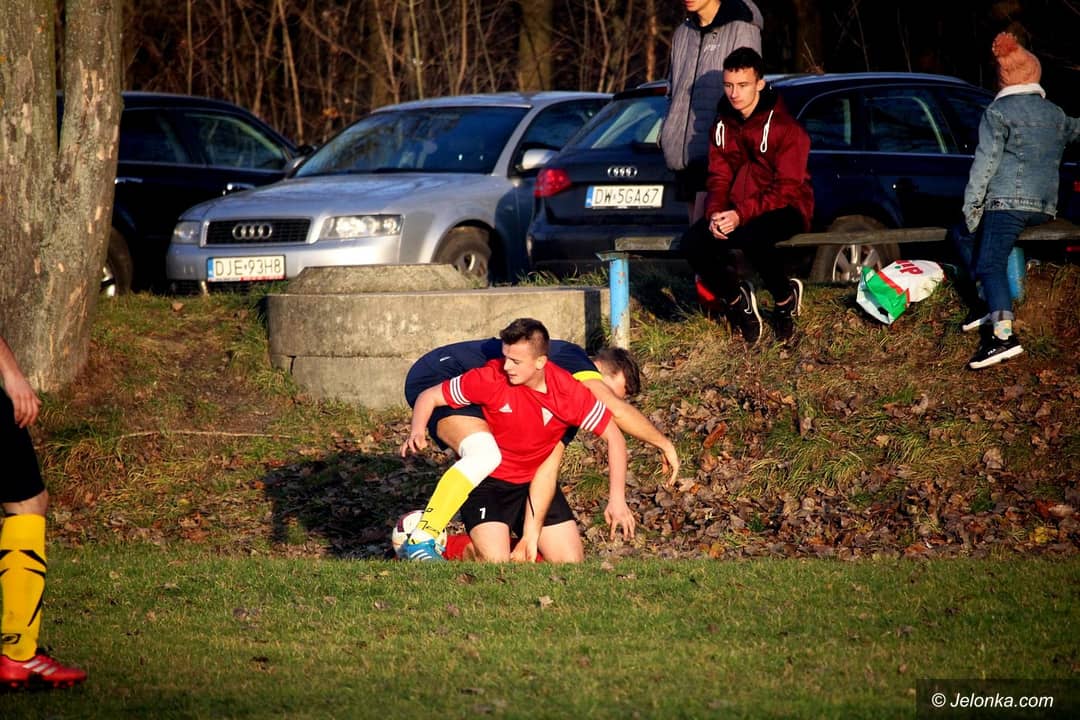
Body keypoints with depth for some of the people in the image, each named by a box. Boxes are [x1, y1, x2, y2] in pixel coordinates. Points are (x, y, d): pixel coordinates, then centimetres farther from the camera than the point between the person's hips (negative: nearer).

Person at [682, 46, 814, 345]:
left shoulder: (785, 127, -13)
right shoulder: (723, 125, 7)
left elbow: (787, 189, -18)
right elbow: (719, 177, 7)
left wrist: (741, 215, -30)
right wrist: (715, 213, -16)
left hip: (785, 209, -5)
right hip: (737, 211, 5)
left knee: (751, 236, -39)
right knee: (695, 241, -23)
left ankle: (785, 298, -10)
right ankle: (735, 299, 4)